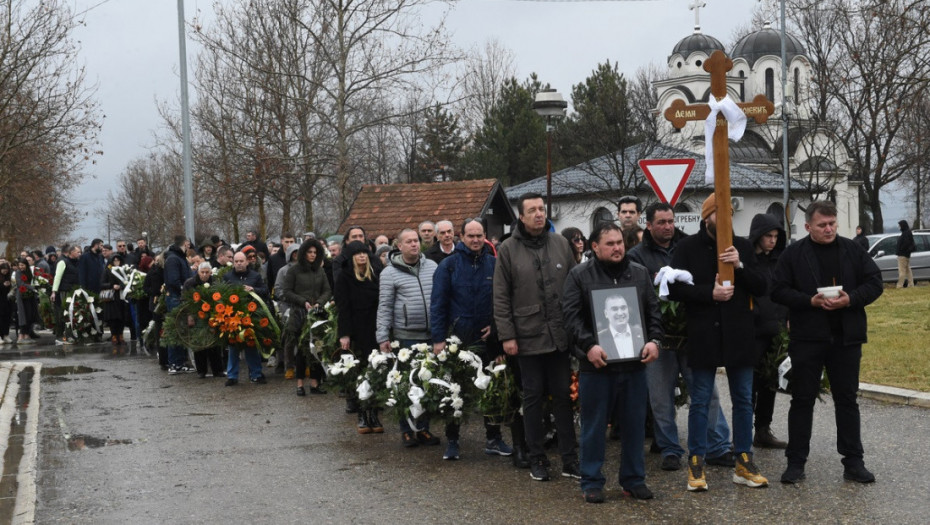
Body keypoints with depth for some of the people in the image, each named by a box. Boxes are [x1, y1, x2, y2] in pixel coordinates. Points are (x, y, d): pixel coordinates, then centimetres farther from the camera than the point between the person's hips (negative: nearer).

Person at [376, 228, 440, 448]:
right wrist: (383, 337, -7)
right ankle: (407, 430, 12)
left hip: (432, 335, 4)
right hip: (406, 336, -3)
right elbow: (384, 307, -3)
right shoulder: (390, 273, -2)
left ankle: (424, 428, 19)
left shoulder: (432, 267, 8)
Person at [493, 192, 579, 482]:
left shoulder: (560, 243, 7)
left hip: (560, 335, 2)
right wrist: (507, 335, -7)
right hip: (528, 336, -2)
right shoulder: (508, 249, -1)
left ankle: (570, 459, 12)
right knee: (533, 397, 6)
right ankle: (537, 459, 16)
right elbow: (501, 297, -2)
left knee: (564, 395, 6)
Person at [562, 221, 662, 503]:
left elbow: (653, 311, 10)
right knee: (594, 425, 4)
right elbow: (571, 315, -8)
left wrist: (654, 340, -5)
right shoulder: (580, 275, -1)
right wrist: (588, 345, -19)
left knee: (635, 424, 10)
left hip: (634, 362, 4)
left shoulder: (640, 273, 10)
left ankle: (634, 479, 22)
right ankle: (591, 482, 14)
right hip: (596, 364, -3)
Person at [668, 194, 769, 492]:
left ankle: (744, 462, 17)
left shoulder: (742, 246, 8)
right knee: (700, 402, 3)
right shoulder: (688, 248, 0)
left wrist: (740, 265, -12)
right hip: (703, 336, -3)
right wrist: (710, 293, -17)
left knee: (743, 400, 8)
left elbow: (761, 287, 4)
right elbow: (675, 289, -6)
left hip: (738, 336, 3)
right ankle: (696, 464, 11)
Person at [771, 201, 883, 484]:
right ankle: (796, 461, 13)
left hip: (846, 338, 2)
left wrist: (851, 299, -14)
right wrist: (810, 301, -17)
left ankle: (853, 462, 15)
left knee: (847, 399, 8)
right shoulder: (793, 254, -2)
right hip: (807, 339, -2)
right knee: (802, 400, 5)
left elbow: (874, 283, 4)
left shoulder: (853, 250, 4)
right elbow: (778, 291, -4)